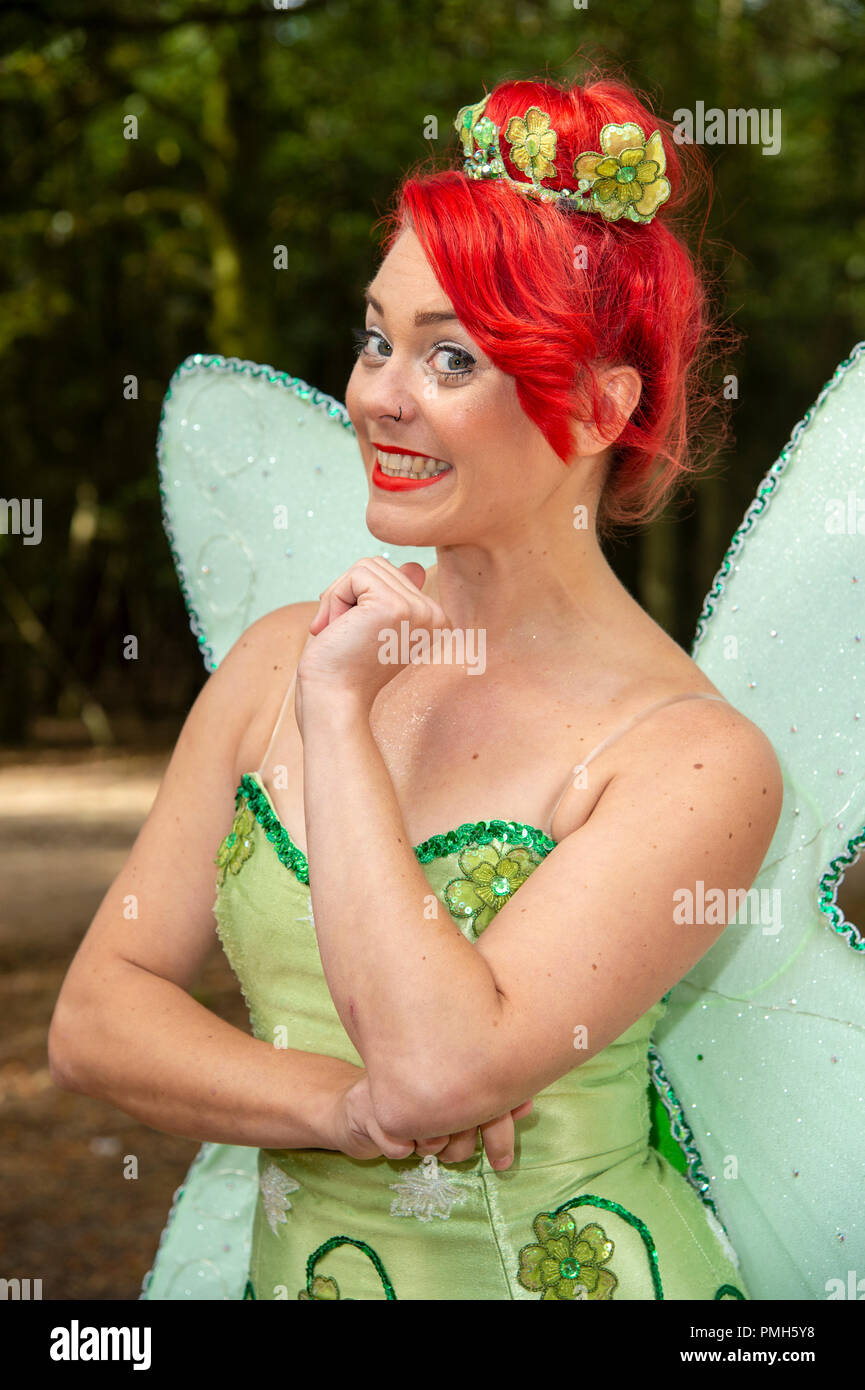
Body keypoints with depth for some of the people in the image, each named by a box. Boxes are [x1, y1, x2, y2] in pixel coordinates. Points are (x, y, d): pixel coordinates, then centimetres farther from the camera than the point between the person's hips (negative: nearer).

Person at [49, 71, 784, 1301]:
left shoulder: (695, 759, -11)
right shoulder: (279, 658, 3)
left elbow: (437, 1067, -21)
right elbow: (95, 1014, 2)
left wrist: (338, 713, -14)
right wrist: (340, 1106, -13)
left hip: (554, 1272, -3)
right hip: (291, 1266, 4)